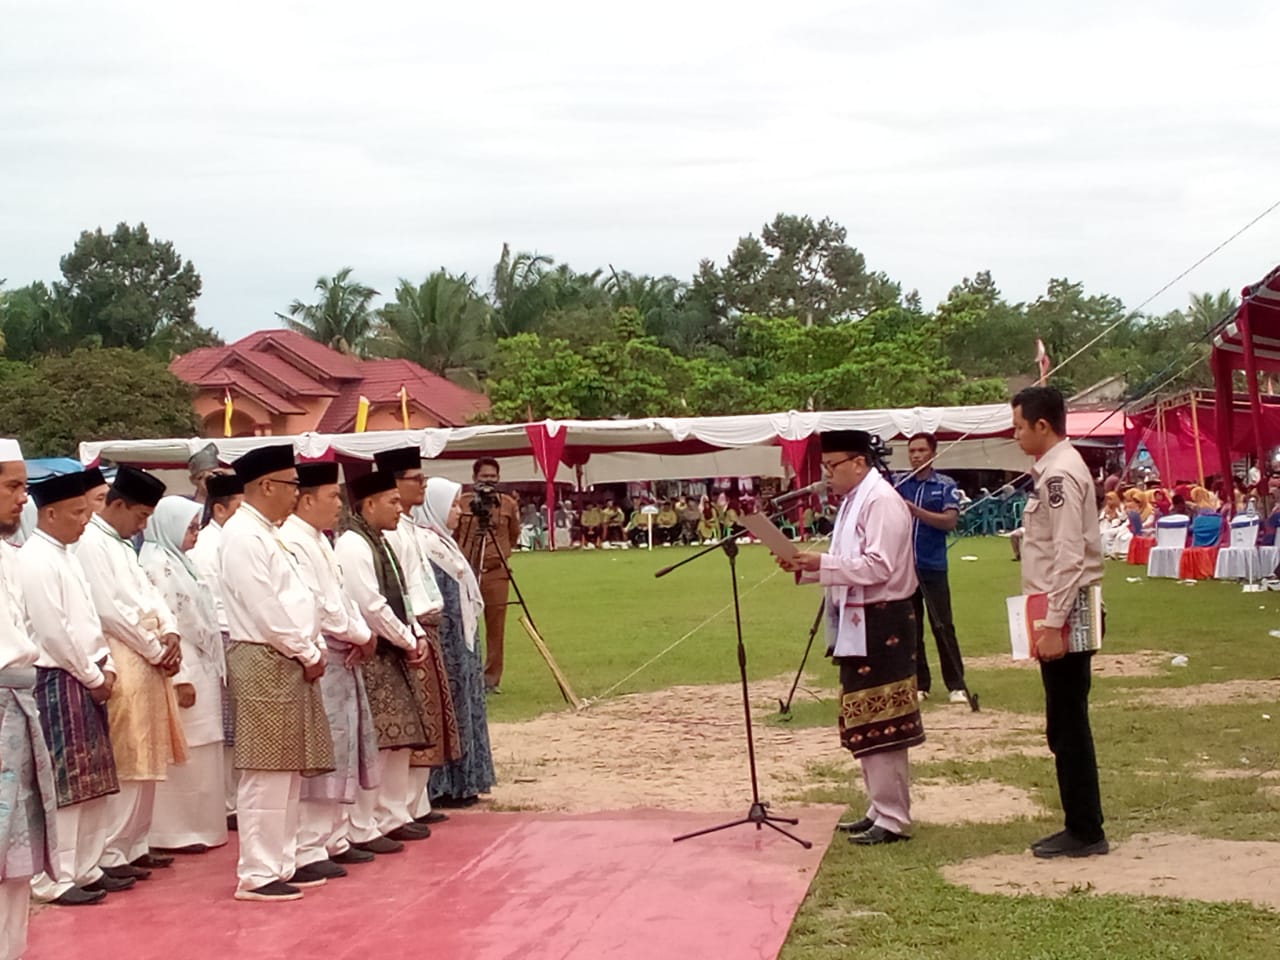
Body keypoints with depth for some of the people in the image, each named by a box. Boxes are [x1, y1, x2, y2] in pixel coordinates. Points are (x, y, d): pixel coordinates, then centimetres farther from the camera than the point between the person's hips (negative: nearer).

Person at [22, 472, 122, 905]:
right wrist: (93, 677, -11)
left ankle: (84, 868, 21)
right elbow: (53, 631, -18)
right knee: (60, 784, -6)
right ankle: (53, 880, -1)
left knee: (93, 782, 13)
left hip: (84, 680, 10)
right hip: (58, 681, -9)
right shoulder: (35, 560, -14)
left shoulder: (66, 556, 15)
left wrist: (106, 667, 6)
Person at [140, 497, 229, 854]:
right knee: (184, 753, -5)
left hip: (202, 669, 9)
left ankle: (197, 824, 17)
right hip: (184, 671, -9)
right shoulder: (158, 564, -12)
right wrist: (181, 677, -21)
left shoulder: (179, 561, 17)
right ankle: (177, 830, 2)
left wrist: (214, 669, 17)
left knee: (199, 752, 11)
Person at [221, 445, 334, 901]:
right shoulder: (243, 535, -13)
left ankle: (281, 862, 20)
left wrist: (311, 651, 6)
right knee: (266, 773, -7)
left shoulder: (267, 534, 18)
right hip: (263, 662, -10)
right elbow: (264, 611, -18)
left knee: (290, 769, 13)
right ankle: (257, 873, -1)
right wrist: (307, 653, -11)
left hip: (288, 662, 10)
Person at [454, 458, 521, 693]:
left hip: (496, 572, 1)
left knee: (496, 629, 3)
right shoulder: (462, 502, -2)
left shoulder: (508, 504, 4)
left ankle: (492, 679, 12)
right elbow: (452, 535, 9)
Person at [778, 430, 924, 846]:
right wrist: (807, 567, 5)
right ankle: (881, 809, 23)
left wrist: (822, 562, -21)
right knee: (865, 722, 14)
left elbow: (879, 566, -23)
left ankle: (893, 818, -1)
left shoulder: (882, 501, -15)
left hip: (881, 625, -10)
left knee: (881, 722, -7)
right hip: (859, 624, 10)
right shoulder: (854, 501, 16)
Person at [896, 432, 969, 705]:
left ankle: (956, 685, 2)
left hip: (933, 567, -3)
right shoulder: (899, 485, 8)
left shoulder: (946, 486, 1)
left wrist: (916, 511, -23)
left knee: (943, 627, -3)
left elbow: (950, 521, -12)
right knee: (910, 629, 5)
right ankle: (919, 685, 13)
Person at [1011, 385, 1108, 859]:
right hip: (1059, 616, 10)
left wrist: (1053, 624, -23)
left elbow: (1069, 555, -22)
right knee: (1066, 728, 14)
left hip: (1065, 616, -10)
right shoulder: (1054, 468, 14)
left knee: (1069, 728, -3)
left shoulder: (1060, 474, -16)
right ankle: (1081, 828, 21)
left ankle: (1085, 832, 5)